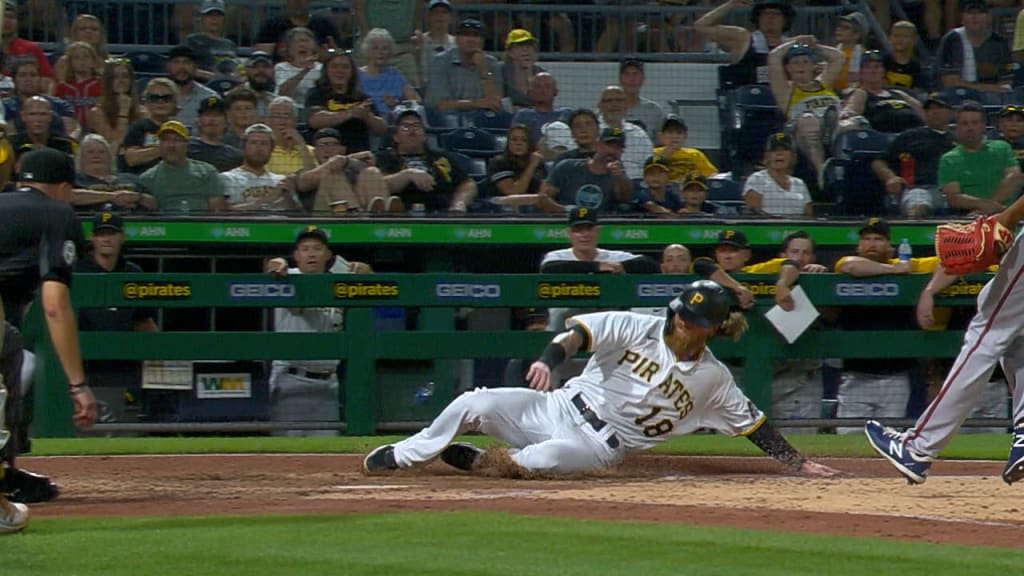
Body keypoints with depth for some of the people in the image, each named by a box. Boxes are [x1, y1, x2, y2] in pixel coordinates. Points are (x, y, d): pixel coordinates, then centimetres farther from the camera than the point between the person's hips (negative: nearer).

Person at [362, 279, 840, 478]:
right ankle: (402, 457, 9)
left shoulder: (713, 380, -1)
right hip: (562, 409, 1)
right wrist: (548, 360, -38)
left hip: (600, 445, -1)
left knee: (541, 460, -36)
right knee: (474, 404, -15)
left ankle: (476, 460, -3)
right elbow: (580, 331, -17)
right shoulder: (638, 329, -5)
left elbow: (753, 424, 5)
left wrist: (798, 463, -2)